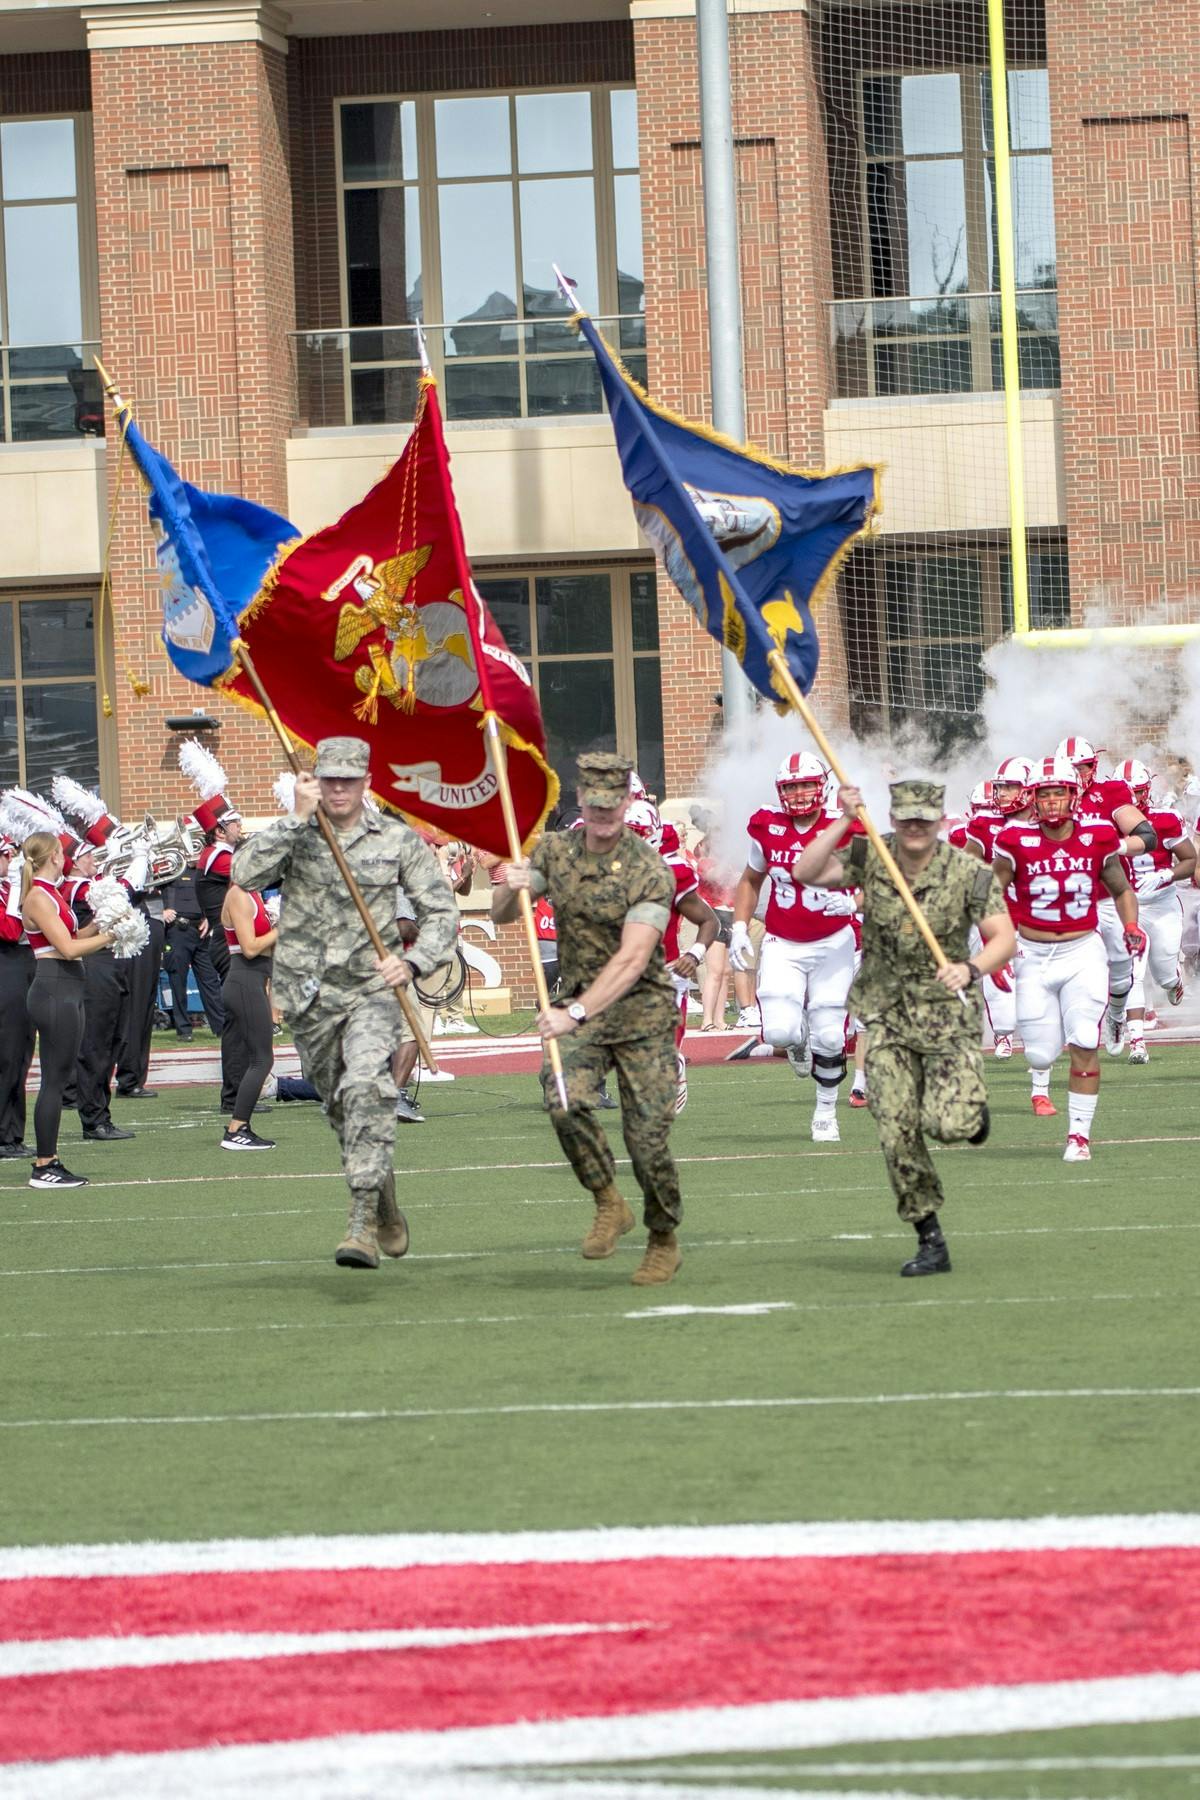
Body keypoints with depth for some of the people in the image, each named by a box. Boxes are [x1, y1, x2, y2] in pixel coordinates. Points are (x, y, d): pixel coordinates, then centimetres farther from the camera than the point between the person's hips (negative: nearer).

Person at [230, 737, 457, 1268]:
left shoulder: (398, 840, 0)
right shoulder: (292, 835, 1)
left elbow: (441, 912, 2)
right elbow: (246, 873, -18)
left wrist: (412, 962, -15)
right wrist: (297, 818, -23)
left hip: (372, 988, -2)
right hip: (308, 994, 3)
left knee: (367, 1089, -25)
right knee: (340, 1105, 13)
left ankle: (362, 1223, -27)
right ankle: (385, 1206, 36)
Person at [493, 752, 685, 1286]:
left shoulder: (650, 872, -14)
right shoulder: (555, 851, 3)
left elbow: (632, 960, -23)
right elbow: (501, 917, 9)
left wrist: (576, 1013, -33)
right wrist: (509, 888, -16)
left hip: (642, 1010, -3)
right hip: (580, 1007, 3)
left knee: (646, 1134, -6)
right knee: (565, 1101, -24)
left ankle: (664, 1241, 18)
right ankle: (608, 1203, -2)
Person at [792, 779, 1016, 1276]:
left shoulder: (968, 874, -9)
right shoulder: (869, 858, -2)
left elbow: (1004, 938, -13)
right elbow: (805, 873, -11)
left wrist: (971, 969, -32)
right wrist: (843, 821, -17)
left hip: (947, 1011, -2)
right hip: (887, 1015, 2)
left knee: (950, 1124, -18)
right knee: (897, 1131, -6)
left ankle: (973, 1104, 21)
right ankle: (930, 1241, 5)